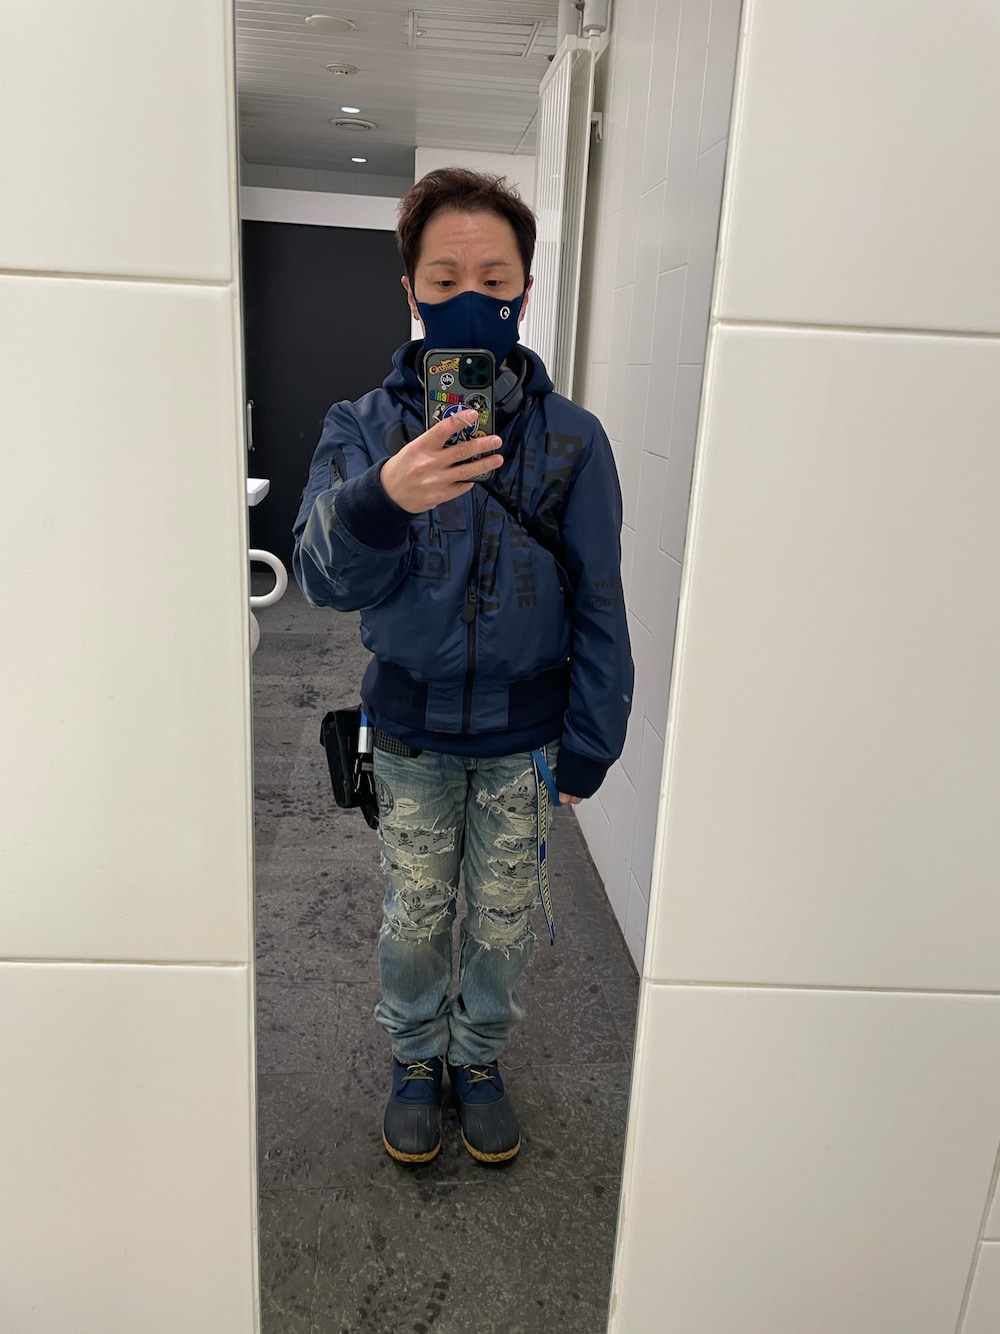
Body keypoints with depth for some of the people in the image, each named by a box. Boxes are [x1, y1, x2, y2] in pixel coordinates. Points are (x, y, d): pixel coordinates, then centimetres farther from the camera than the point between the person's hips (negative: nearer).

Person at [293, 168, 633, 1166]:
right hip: (410, 733, 0)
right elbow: (323, 575, -22)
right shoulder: (364, 428, -8)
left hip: (523, 738, 0)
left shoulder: (571, 438, -9)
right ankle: (417, 1060, 43)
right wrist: (382, 502, -43)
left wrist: (587, 746, -3)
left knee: (503, 925, 15)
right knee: (412, 922, 15)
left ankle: (480, 1059, 42)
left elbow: (597, 606, -3)